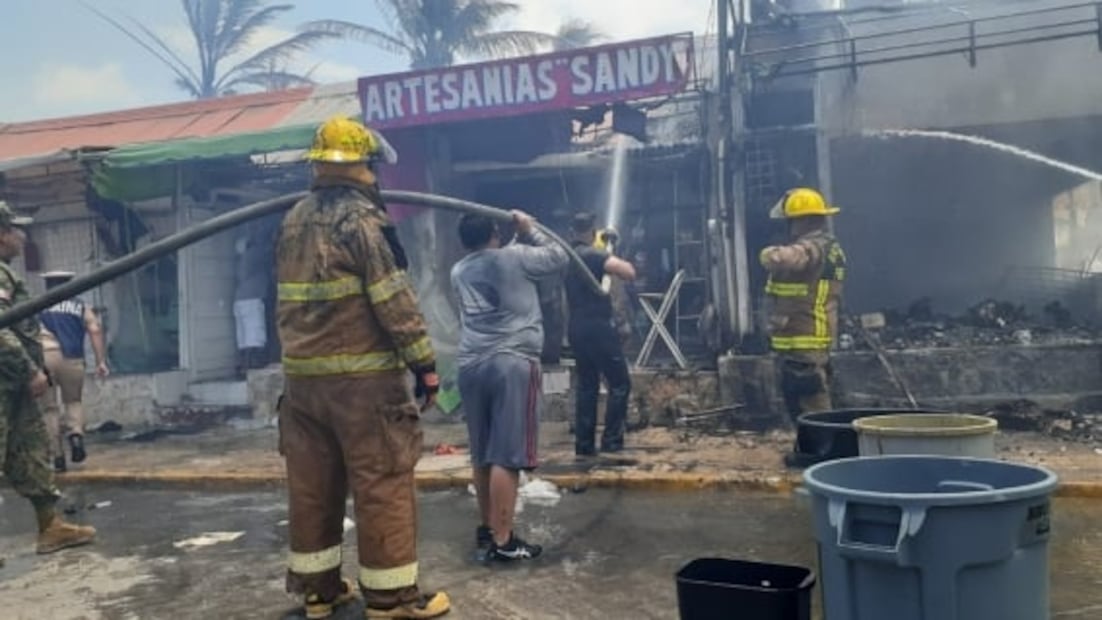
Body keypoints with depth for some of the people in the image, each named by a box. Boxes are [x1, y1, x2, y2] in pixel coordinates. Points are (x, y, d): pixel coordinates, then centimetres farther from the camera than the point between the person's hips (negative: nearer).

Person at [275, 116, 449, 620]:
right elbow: (394, 299, -15)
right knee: (383, 482, -1)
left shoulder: (294, 220, 13)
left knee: (312, 483, 12)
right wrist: (424, 363, -11)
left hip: (302, 374, 8)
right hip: (360, 376, -8)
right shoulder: (359, 217, -11)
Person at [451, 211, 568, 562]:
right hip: (512, 364, -6)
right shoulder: (515, 257, 1)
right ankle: (502, 541, -4)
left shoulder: (459, 272, 17)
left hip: (470, 366, 6)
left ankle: (486, 529, 28)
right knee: (506, 456, -6)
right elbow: (559, 257, 13)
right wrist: (529, 231, 22)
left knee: (482, 454, 15)